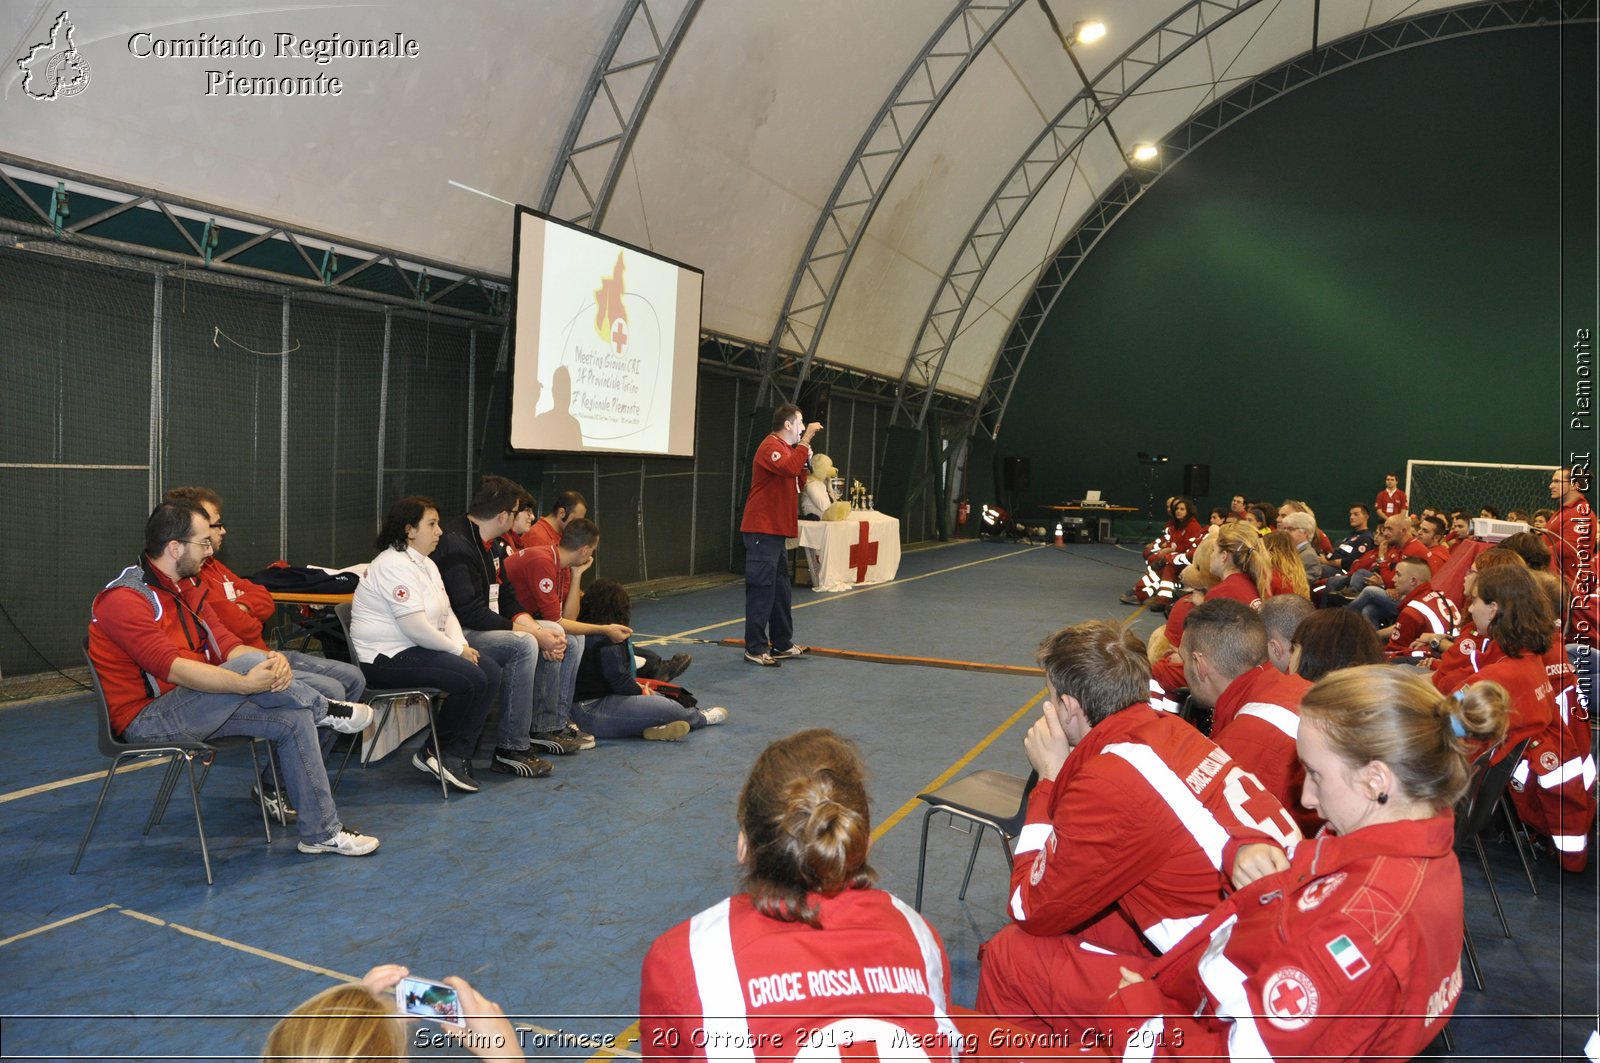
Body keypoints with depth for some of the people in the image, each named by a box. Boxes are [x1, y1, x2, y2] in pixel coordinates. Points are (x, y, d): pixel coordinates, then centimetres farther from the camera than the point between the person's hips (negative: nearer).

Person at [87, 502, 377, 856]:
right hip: (146, 718, -9)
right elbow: (173, 667, -29)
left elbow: (226, 645, 2)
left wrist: (271, 660, -20)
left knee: (293, 719, -7)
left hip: (188, 704, 9)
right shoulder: (124, 598, -19)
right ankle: (326, 711, -1)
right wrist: (247, 683, -38)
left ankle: (322, 832, 0)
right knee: (251, 664, -29)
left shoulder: (187, 588, 11)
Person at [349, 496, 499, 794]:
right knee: (470, 680, -24)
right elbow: (415, 627, -25)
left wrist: (462, 644, -4)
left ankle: (455, 756, -4)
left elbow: (445, 612, 14)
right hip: (387, 657, -10)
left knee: (491, 671, -5)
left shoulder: (426, 563, 15)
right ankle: (434, 754, -2)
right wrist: (457, 649, -14)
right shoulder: (394, 565, -18)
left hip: (418, 648, 10)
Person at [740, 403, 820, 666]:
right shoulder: (771, 446, -12)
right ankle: (755, 648, -3)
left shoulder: (785, 447, 20)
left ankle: (782, 644, 22)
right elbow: (789, 468, -31)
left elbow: (797, 483, 20)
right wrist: (806, 439, -24)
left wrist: (806, 461, 7)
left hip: (776, 530, 11)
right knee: (762, 588, -8)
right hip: (763, 530, -11)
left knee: (780, 588, 14)